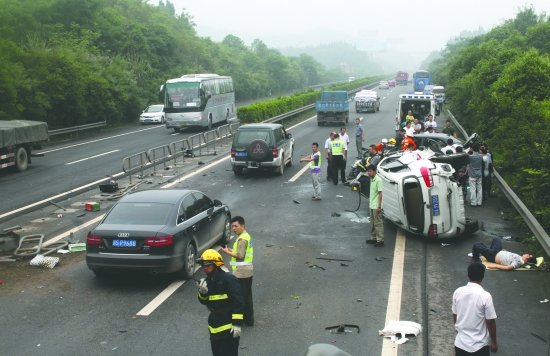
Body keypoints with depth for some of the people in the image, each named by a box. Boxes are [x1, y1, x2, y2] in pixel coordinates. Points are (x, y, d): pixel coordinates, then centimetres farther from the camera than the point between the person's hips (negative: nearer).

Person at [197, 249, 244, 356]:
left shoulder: (228, 279, -17)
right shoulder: (208, 280, 8)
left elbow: (238, 302, -19)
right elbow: (204, 301, 12)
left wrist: (237, 324, -21)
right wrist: (203, 292, -11)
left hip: (228, 328, -8)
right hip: (215, 327, 8)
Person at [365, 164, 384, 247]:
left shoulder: (378, 180, -17)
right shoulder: (371, 180, 9)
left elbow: (380, 194, -18)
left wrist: (379, 206, -20)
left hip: (376, 206, -9)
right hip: (371, 206, 9)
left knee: (378, 223, -3)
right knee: (372, 223, 16)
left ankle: (380, 240, 2)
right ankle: (373, 238, 25)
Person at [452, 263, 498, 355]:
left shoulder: (457, 292, -5)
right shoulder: (485, 296, -18)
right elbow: (490, 322, -13)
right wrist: (494, 342, 0)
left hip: (460, 342, 4)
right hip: (479, 345, -4)